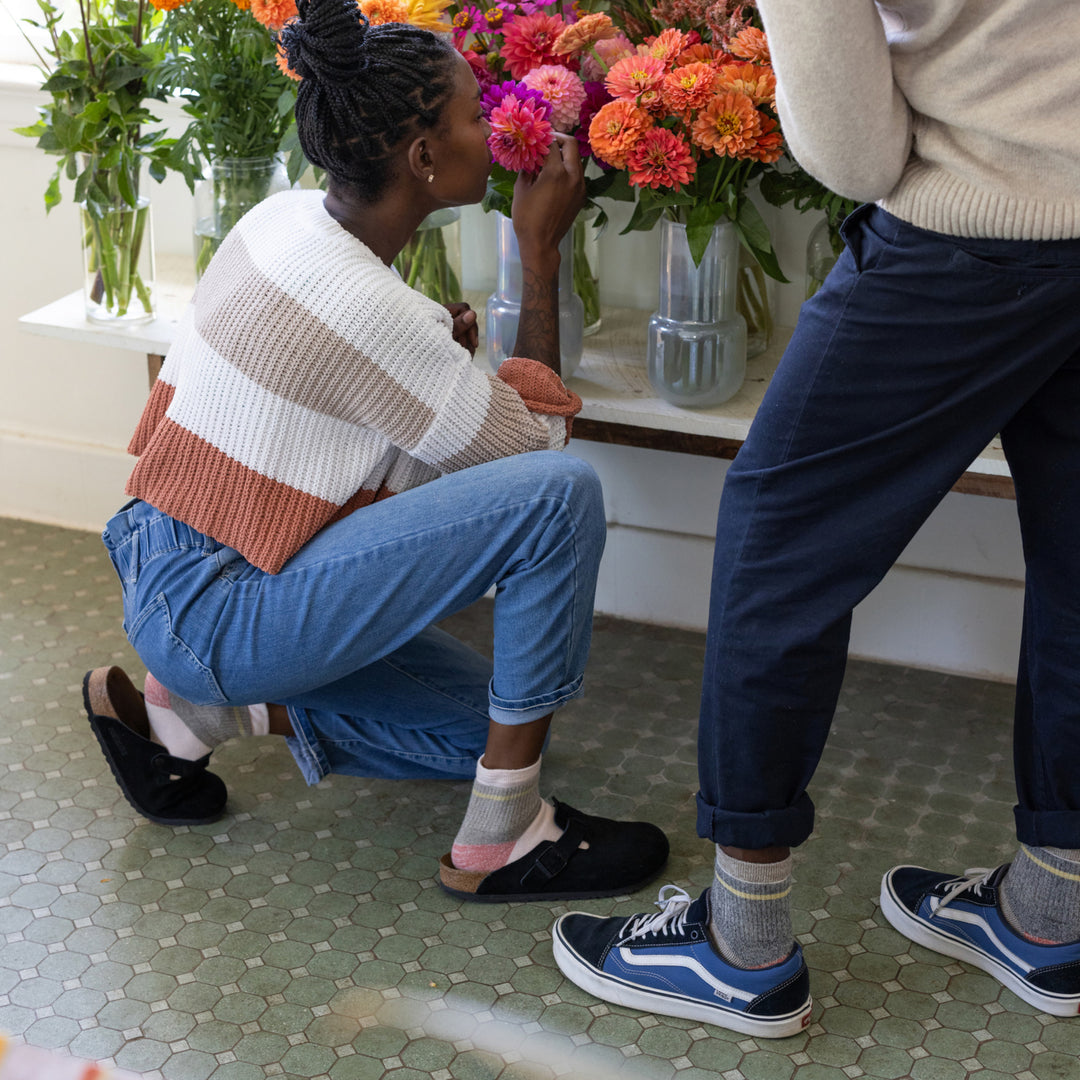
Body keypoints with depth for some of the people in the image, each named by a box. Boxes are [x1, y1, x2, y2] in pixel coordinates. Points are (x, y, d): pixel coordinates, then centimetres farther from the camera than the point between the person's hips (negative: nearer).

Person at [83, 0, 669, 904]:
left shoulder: (282, 219, 2)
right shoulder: (374, 310, -24)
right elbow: (537, 438, -10)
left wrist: (433, 353, -2)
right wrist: (541, 251, -5)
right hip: (212, 614, -9)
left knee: (491, 729, 14)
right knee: (561, 492, -22)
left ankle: (190, 706, 12)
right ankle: (502, 841, -11)